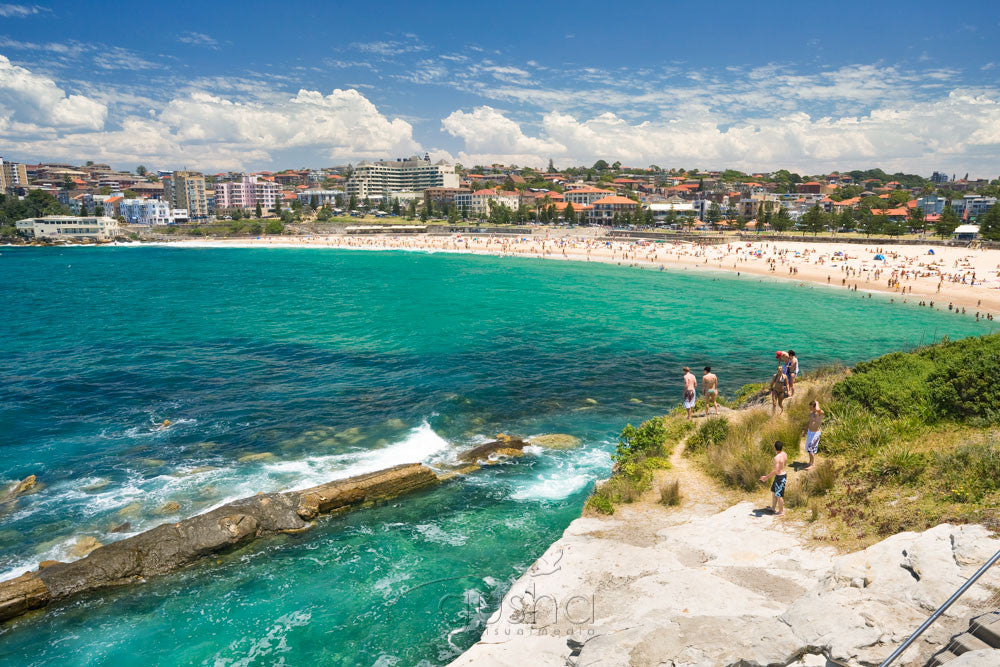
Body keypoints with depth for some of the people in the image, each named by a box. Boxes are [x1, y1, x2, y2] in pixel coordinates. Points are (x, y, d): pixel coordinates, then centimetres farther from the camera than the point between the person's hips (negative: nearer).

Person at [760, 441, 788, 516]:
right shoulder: (784, 454, -2)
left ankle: (781, 511, 26)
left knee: (779, 495, 9)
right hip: (783, 475, 9)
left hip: (780, 477, -9)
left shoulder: (777, 458, -29)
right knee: (773, 491, 23)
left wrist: (766, 477, -23)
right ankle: (773, 508, 36)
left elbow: (775, 471, -31)